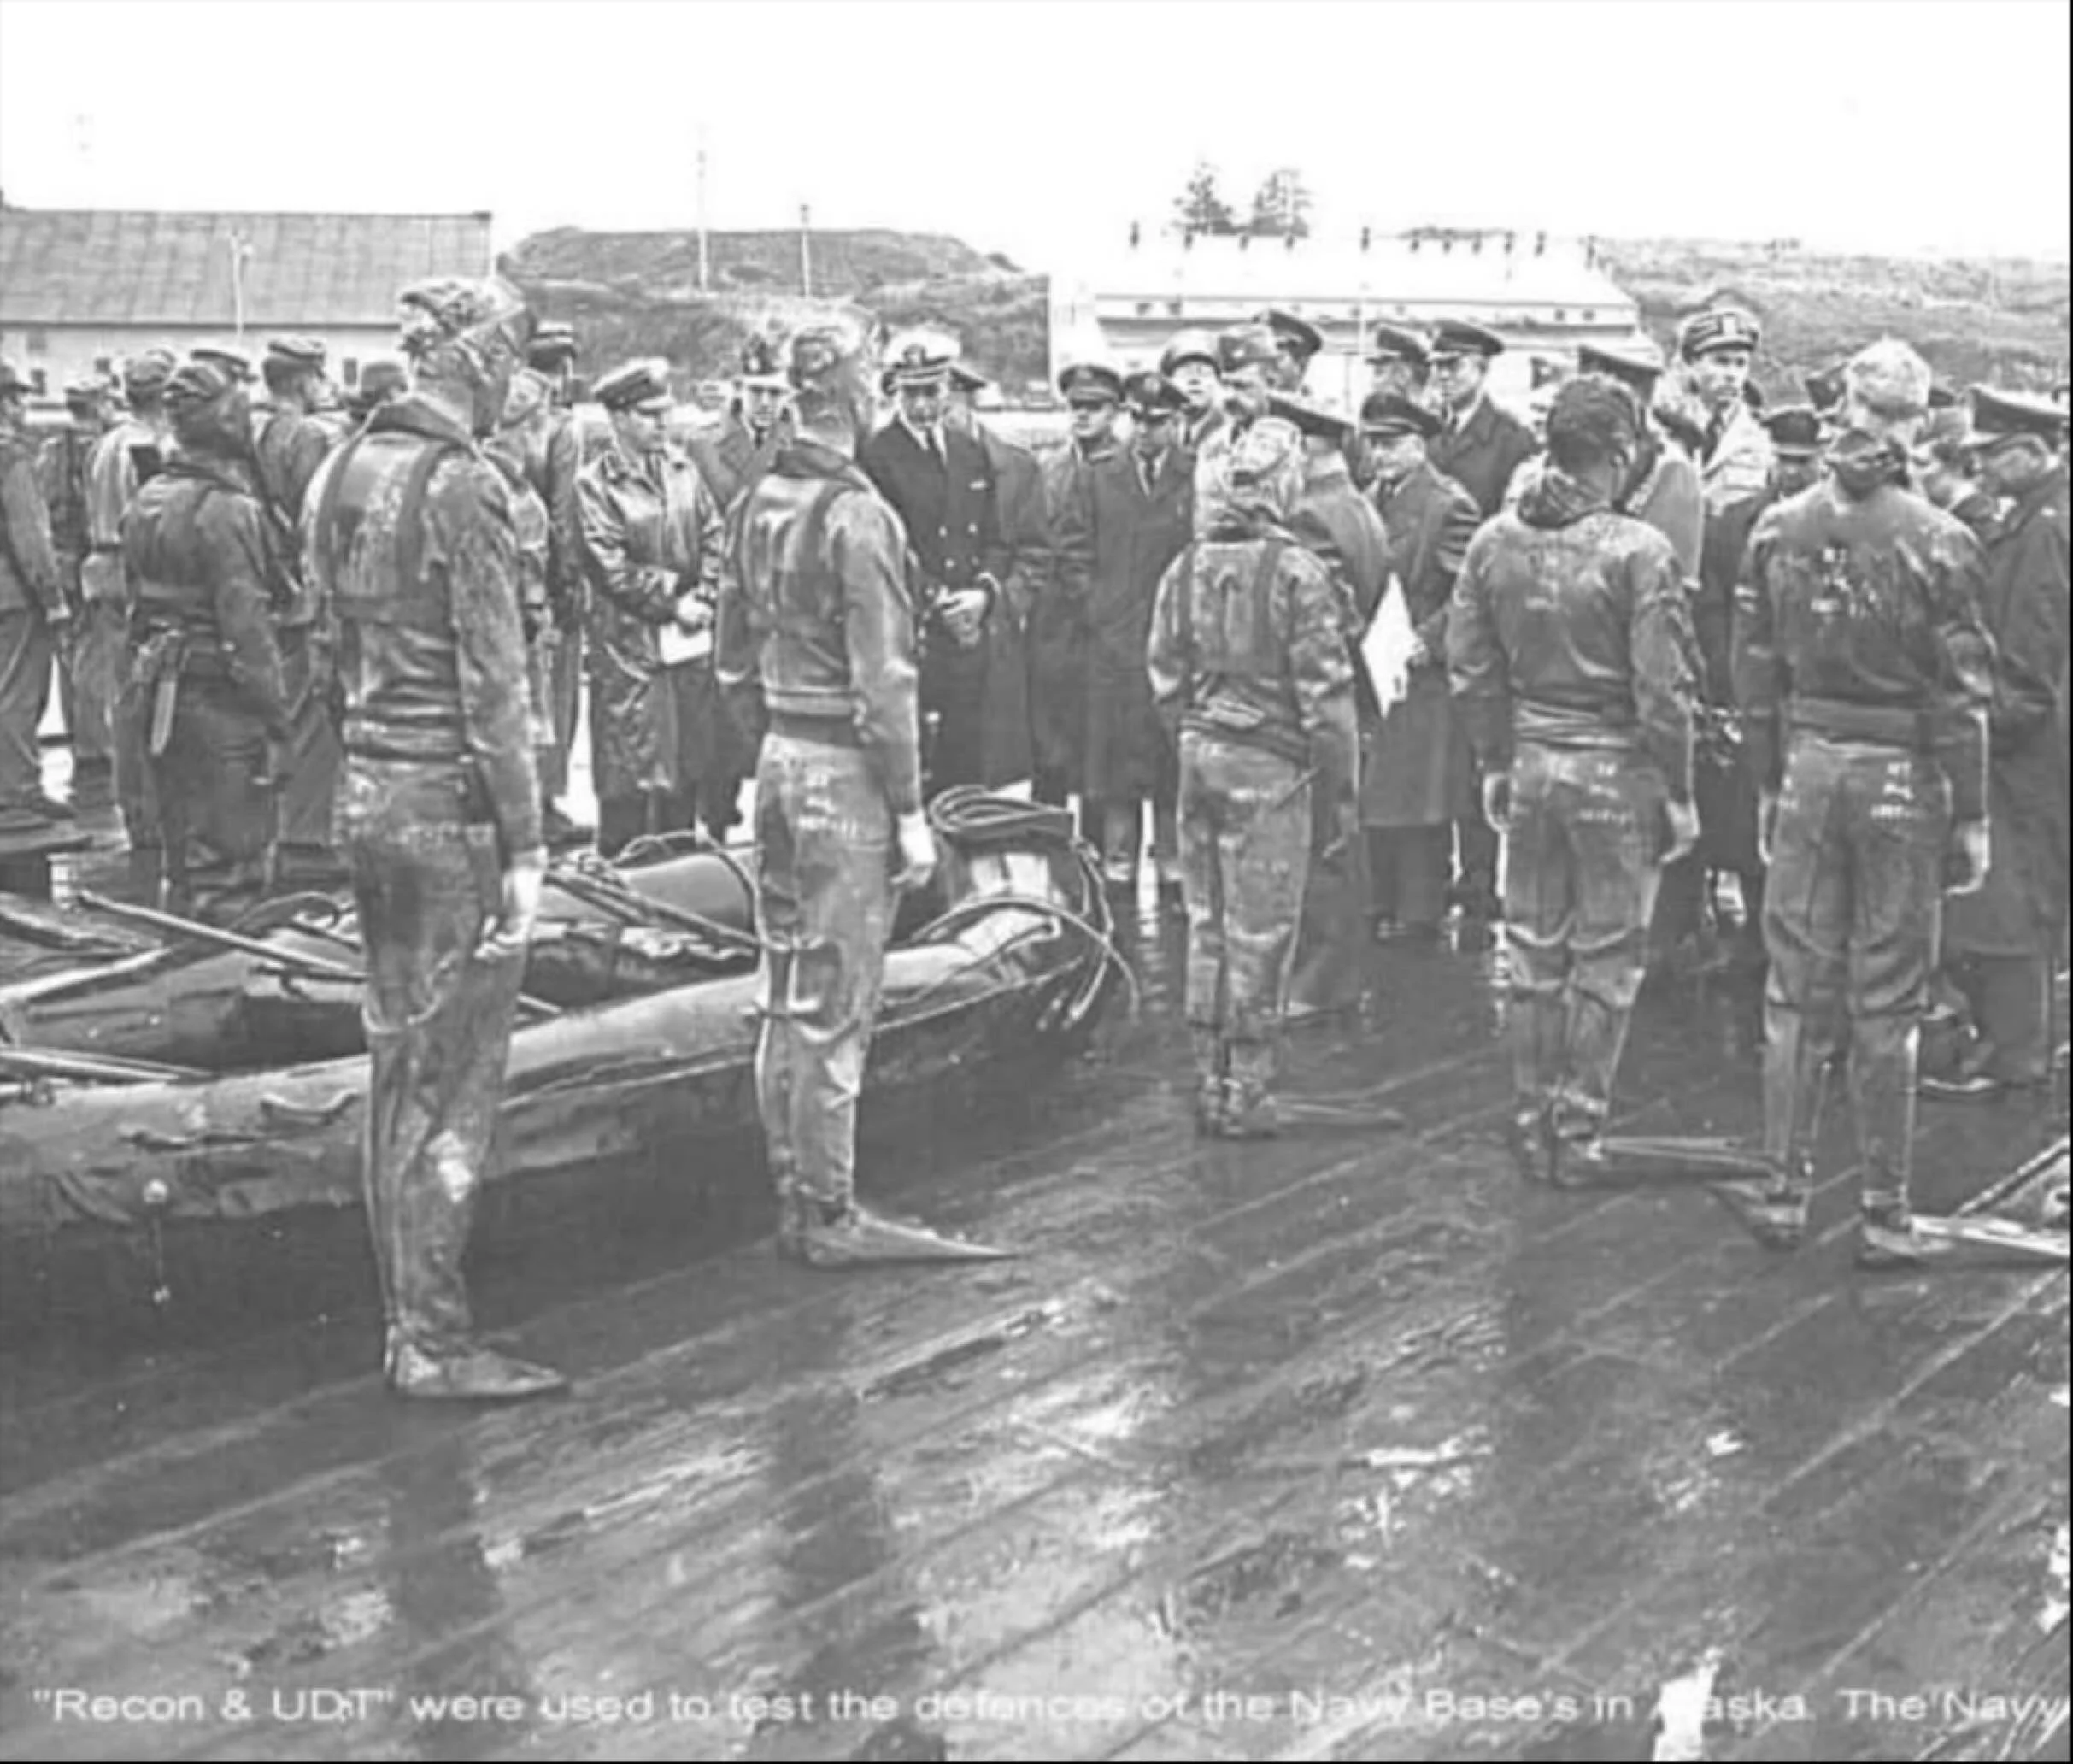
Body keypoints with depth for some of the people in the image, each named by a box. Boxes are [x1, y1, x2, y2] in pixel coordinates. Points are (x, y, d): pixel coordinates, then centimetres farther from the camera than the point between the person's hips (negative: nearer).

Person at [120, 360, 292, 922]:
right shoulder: (227, 510, -17)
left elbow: (136, 602, 16)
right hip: (224, 703, -9)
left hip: (163, 694, 9)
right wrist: (276, 723, -17)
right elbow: (248, 627, -20)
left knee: (182, 860, 18)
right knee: (233, 870, -3)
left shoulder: (147, 500, 10)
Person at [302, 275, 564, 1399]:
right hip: (450, 802, -8)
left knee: (396, 1069, 14)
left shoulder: (343, 473, 10)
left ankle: (405, 1323, 24)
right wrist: (524, 847, -15)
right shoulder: (462, 485, -14)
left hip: (365, 790, 8)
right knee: (455, 1079, 0)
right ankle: (434, 1343, 8)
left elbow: (341, 641, 13)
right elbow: (493, 682, -17)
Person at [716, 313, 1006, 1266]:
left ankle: (792, 1201, 25)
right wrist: (910, 811, -14)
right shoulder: (857, 514, -17)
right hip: (844, 772, -8)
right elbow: (883, 682, -18)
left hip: (777, 762, 8)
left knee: (784, 997, 14)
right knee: (834, 1008, 0)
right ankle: (828, 1218, 10)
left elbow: (732, 655, 14)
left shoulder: (758, 502, 8)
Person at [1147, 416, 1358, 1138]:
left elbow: (1163, 673, 9)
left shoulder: (1186, 566, 5)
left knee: (1207, 925, 13)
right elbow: (1323, 689, -11)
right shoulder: (1295, 571, -12)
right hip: (1268, 763, -6)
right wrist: (1340, 782, -3)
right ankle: (1245, 1096, 7)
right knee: (1259, 933, 2)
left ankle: (1210, 1084, 21)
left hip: (1200, 755, 6)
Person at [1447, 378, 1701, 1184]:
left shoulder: (1494, 541, 0)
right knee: (1606, 962, 9)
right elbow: (1663, 689, -14)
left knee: (1533, 955, 15)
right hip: (1616, 771, -4)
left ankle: (1532, 1127, 24)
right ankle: (1580, 1134, 14)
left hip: (1529, 764, 5)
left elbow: (1469, 670, 5)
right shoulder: (1638, 551, -15)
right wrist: (1678, 793, -5)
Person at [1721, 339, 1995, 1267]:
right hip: (1902, 775, -3)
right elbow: (1962, 696, -8)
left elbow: (1755, 669, 4)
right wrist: (1970, 816, -1)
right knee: (1887, 1003, 5)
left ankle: (1782, 1191, 17)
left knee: (1796, 989, 12)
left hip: (1808, 765, 3)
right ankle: (1884, 1216, 14)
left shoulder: (1778, 529, 0)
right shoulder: (1938, 541, -11)